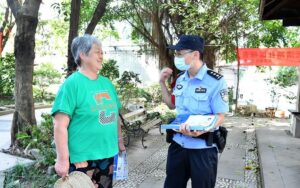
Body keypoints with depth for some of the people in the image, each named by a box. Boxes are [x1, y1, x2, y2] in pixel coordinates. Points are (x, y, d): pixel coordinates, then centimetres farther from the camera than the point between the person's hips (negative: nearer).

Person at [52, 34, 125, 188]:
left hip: (107, 154, 7)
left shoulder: (106, 83, 7)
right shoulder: (72, 84, -14)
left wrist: (119, 141, 15)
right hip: (82, 158, -7)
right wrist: (62, 159, -20)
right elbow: (60, 125, -18)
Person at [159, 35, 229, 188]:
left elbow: (219, 116, -13)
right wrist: (162, 83, 5)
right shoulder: (180, 80, 5)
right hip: (178, 144, 6)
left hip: (203, 148, -6)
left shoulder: (216, 81, -16)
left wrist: (200, 130, -32)